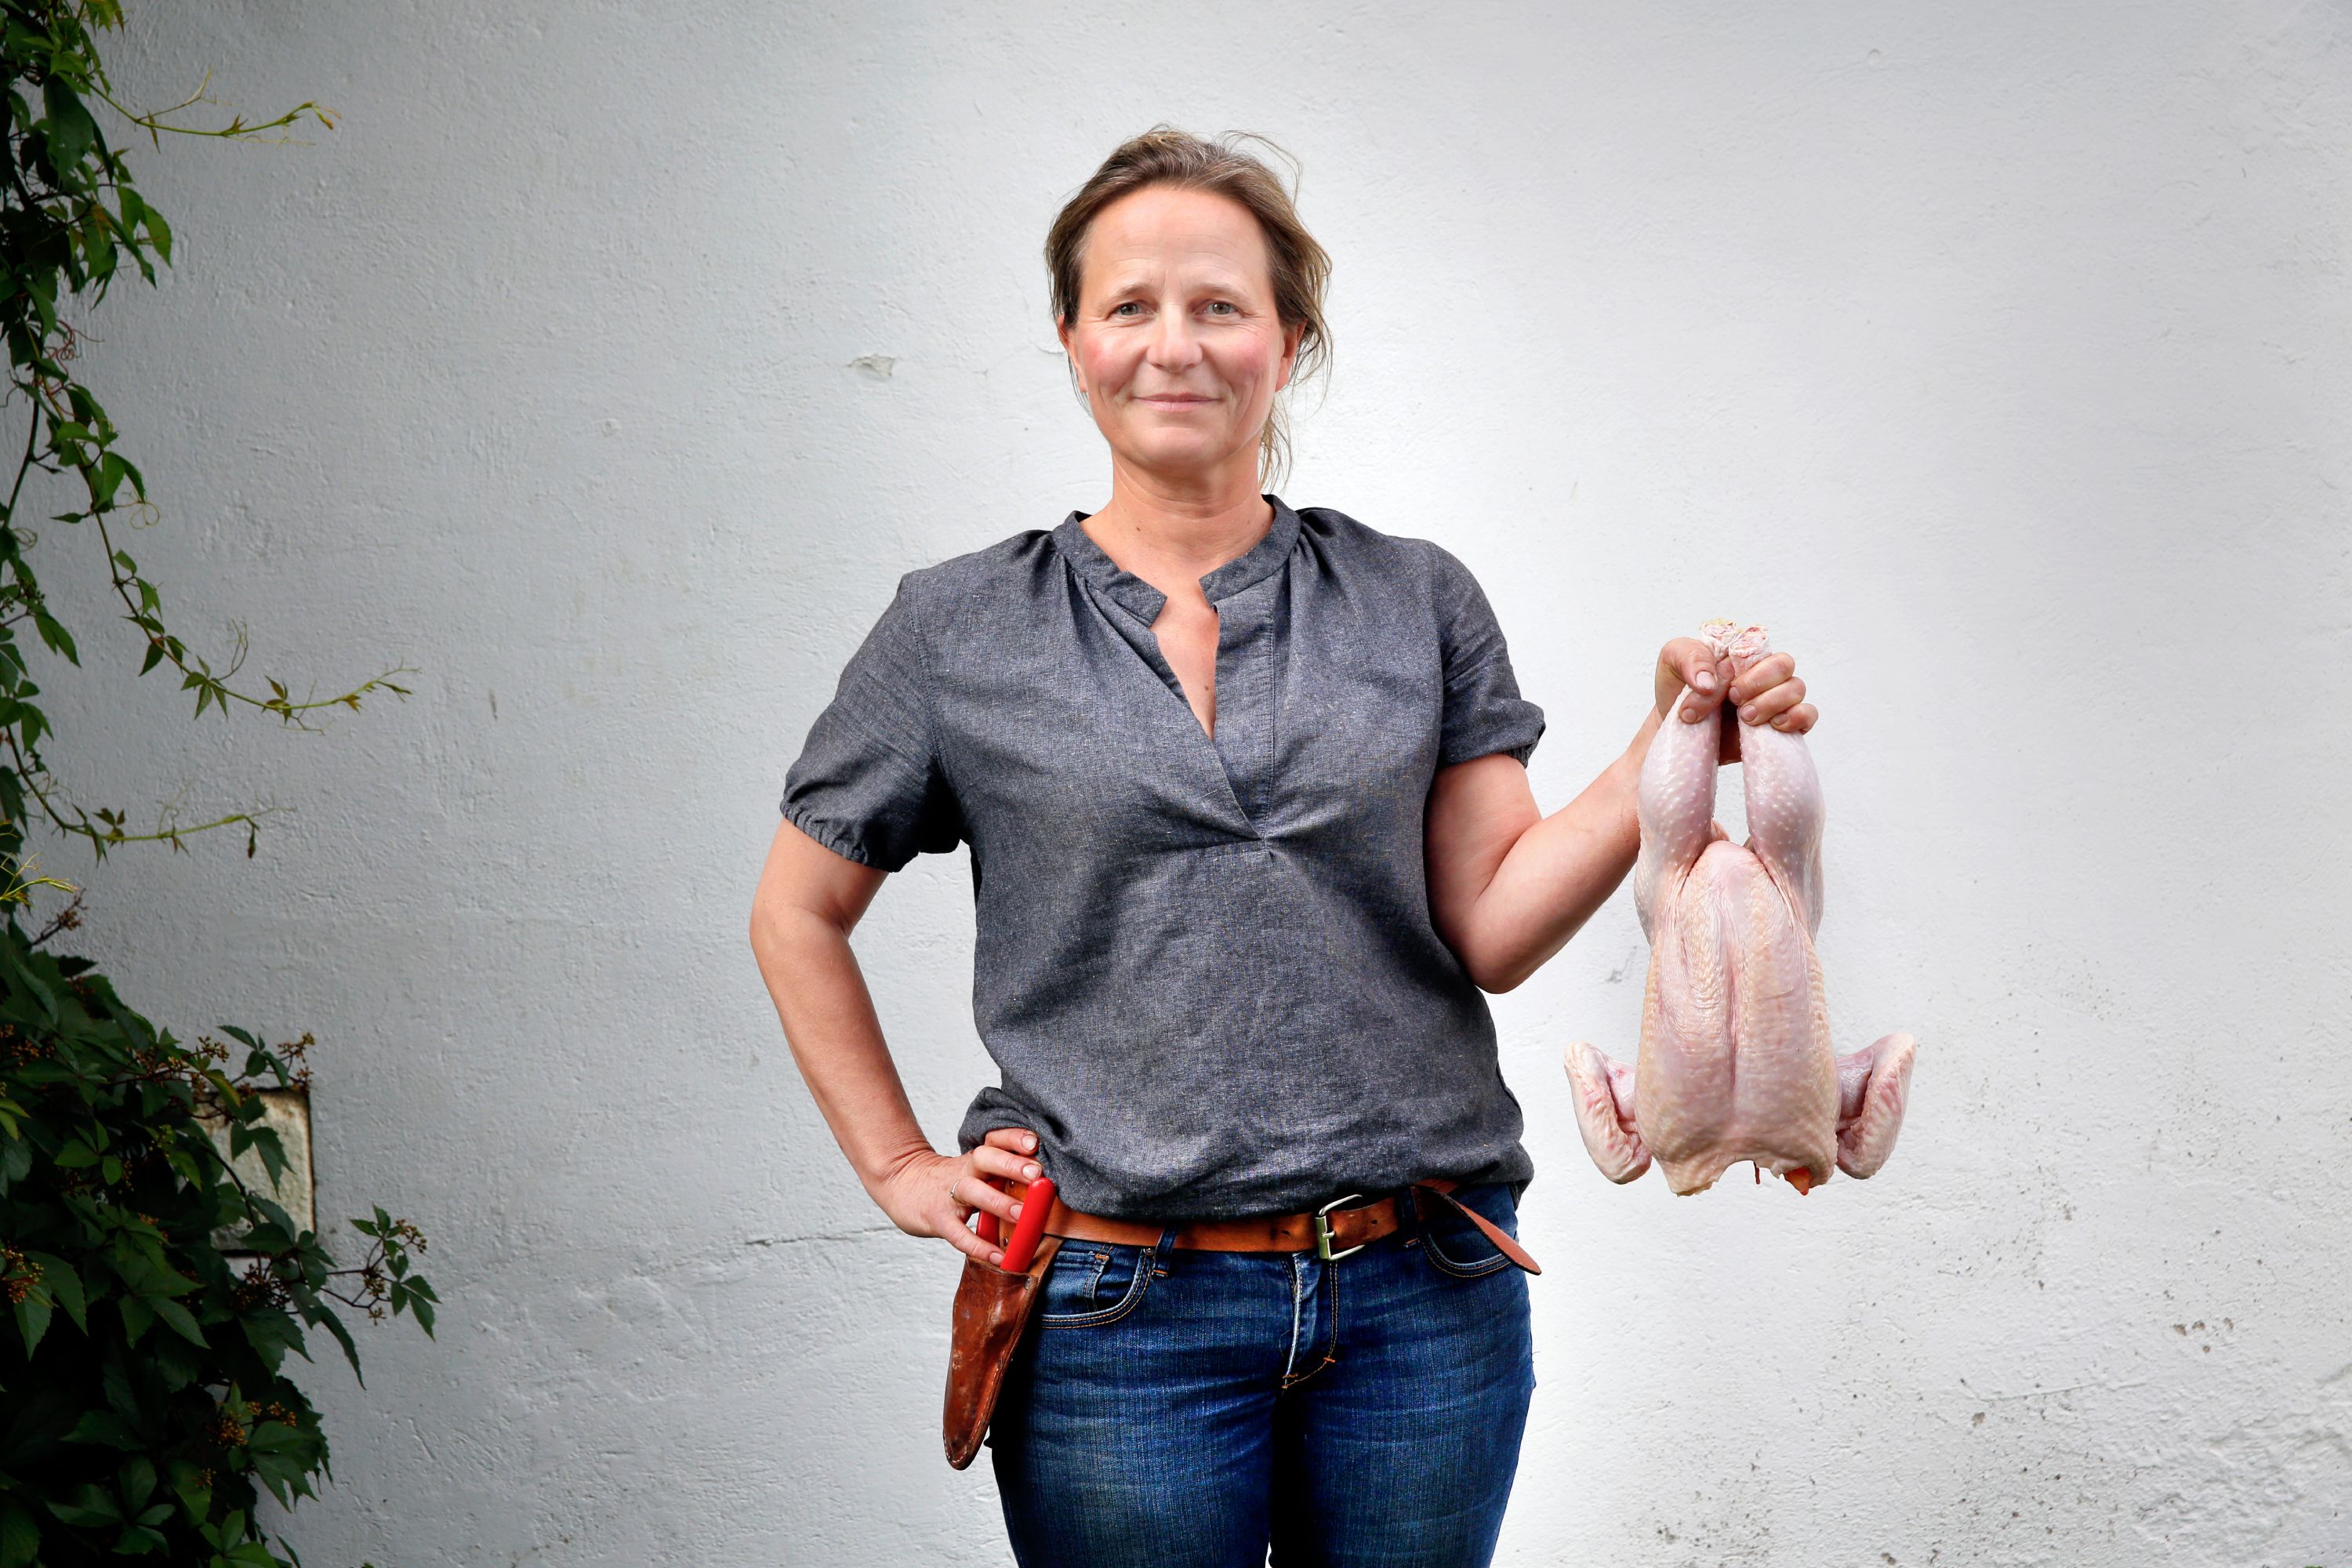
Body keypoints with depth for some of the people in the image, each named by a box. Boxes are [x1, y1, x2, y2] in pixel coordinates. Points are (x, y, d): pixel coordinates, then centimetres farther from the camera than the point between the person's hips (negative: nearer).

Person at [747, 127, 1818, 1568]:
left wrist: (1672, 743, -11)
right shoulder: (959, 631, 2)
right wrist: (901, 1168, 5)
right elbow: (798, 916, 11)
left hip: (1423, 1299, 2)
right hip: (1122, 1314, -1)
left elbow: (1492, 931, 0)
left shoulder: (1418, 601, 5)